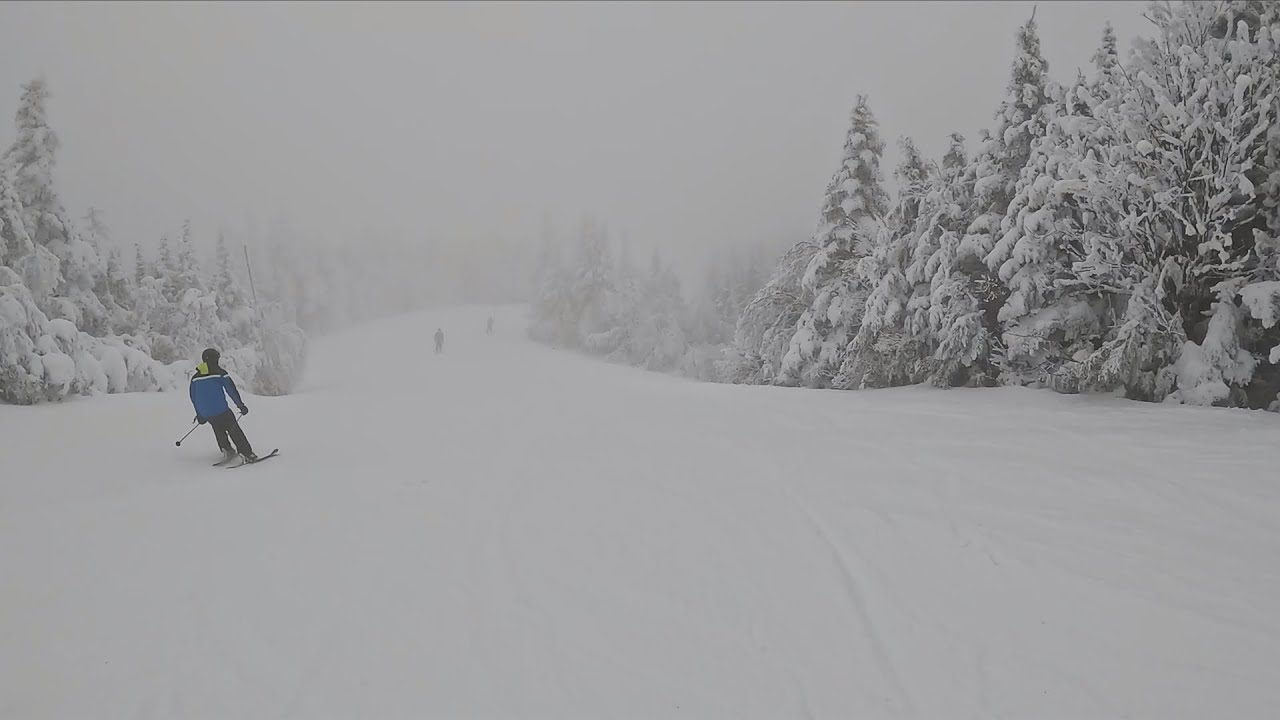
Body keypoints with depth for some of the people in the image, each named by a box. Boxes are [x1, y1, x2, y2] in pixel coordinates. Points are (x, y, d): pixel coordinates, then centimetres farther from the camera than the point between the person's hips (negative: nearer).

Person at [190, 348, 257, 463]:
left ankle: (226, 449, 12)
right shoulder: (219, 373, -7)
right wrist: (241, 405, 2)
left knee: (219, 430, 26)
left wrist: (199, 414, 27)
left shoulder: (195, 377, 10)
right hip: (221, 410, -5)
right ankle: (248, 454, -3)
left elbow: (193, 397, 17)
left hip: (205, 413, 5)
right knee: (235, 431, 1)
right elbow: (231, 390, -7)